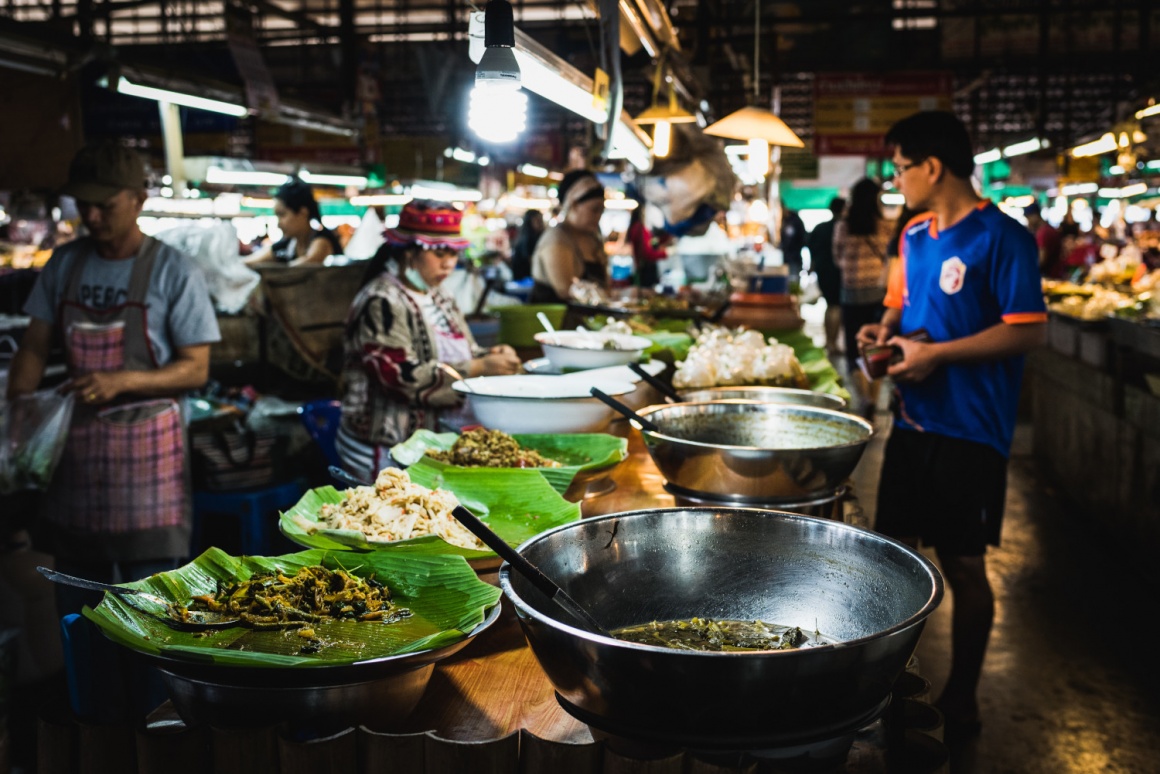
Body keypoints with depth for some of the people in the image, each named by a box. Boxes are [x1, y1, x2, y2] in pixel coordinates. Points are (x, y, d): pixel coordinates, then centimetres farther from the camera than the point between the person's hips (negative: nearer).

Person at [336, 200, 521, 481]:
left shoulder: (438, 298, 16)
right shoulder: (382, 303, -11)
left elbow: (460, 355, 22)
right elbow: (402, 378, -20)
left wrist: (490, 356, -1)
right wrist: (478, 369, -20)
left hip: (434, 435, 9)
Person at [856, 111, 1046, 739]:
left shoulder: (1001, 238, -13)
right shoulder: (915, 235, 10)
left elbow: (1029, 331, -17)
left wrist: (936, 354, -20)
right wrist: (886, 329, 2)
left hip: (969, 429, -7)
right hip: (912, 421, 7)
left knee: (963, 567, 5)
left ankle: (961, 699, 22)